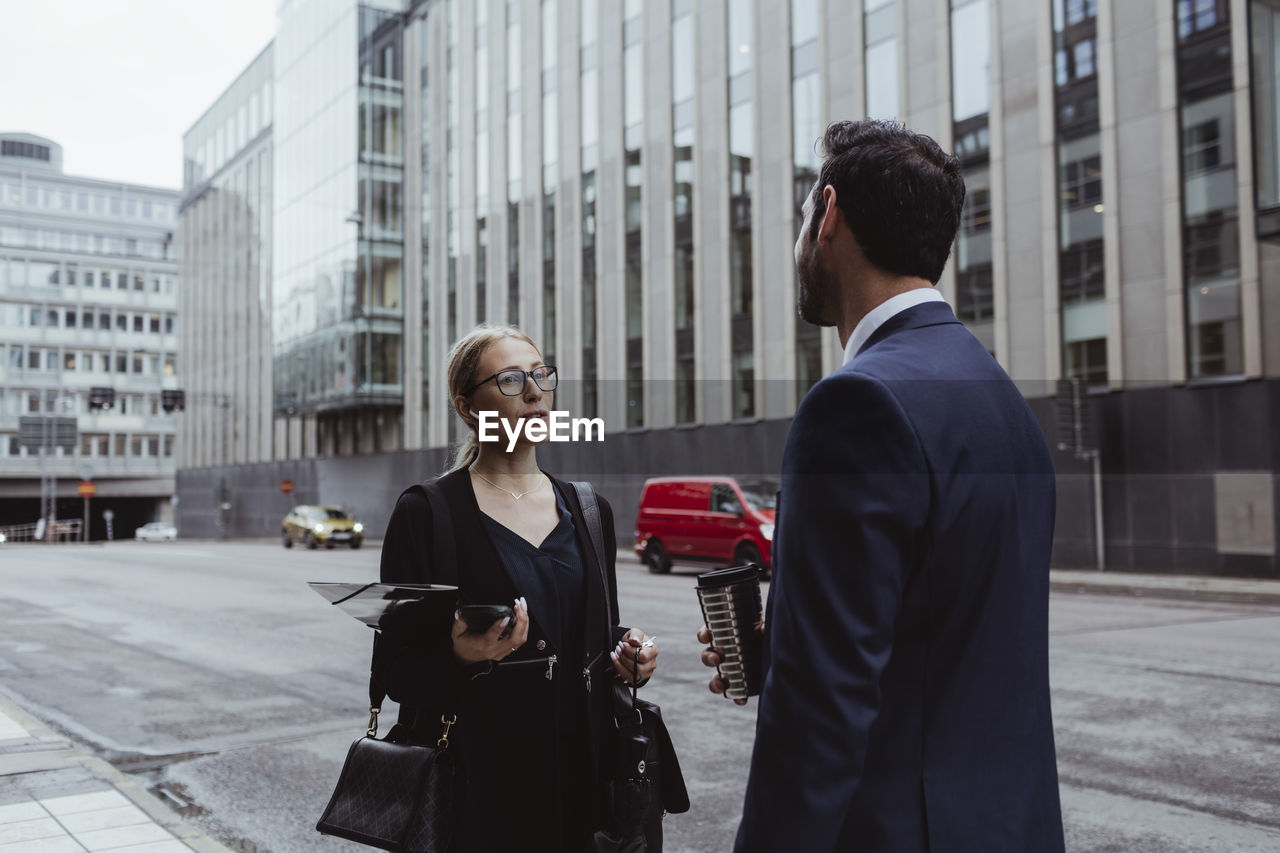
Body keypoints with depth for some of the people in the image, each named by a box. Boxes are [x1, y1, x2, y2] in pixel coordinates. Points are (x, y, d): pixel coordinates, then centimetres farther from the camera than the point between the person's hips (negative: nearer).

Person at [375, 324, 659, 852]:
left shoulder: (589, 511, 8)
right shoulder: (426, 513, -7)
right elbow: (393, 669, -6)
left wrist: (624, 658, -3)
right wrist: (460, 657, -25)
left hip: (580, 766, 4)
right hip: (478, 781, -4)